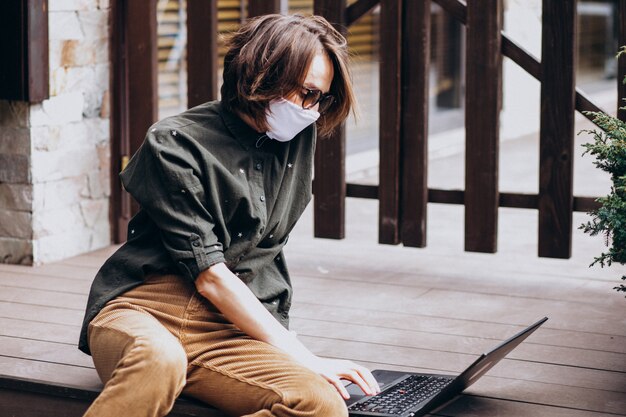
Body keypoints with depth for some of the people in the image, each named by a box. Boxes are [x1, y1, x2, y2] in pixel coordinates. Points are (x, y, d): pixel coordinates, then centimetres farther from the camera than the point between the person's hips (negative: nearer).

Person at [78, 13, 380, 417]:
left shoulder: (301, 138, 13)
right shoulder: (175, 144, -5)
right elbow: (211, 277, -11)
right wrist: (303, 358, -13)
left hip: (228, 331, 6)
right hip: (144, 311, -5)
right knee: (158, 359, -44)